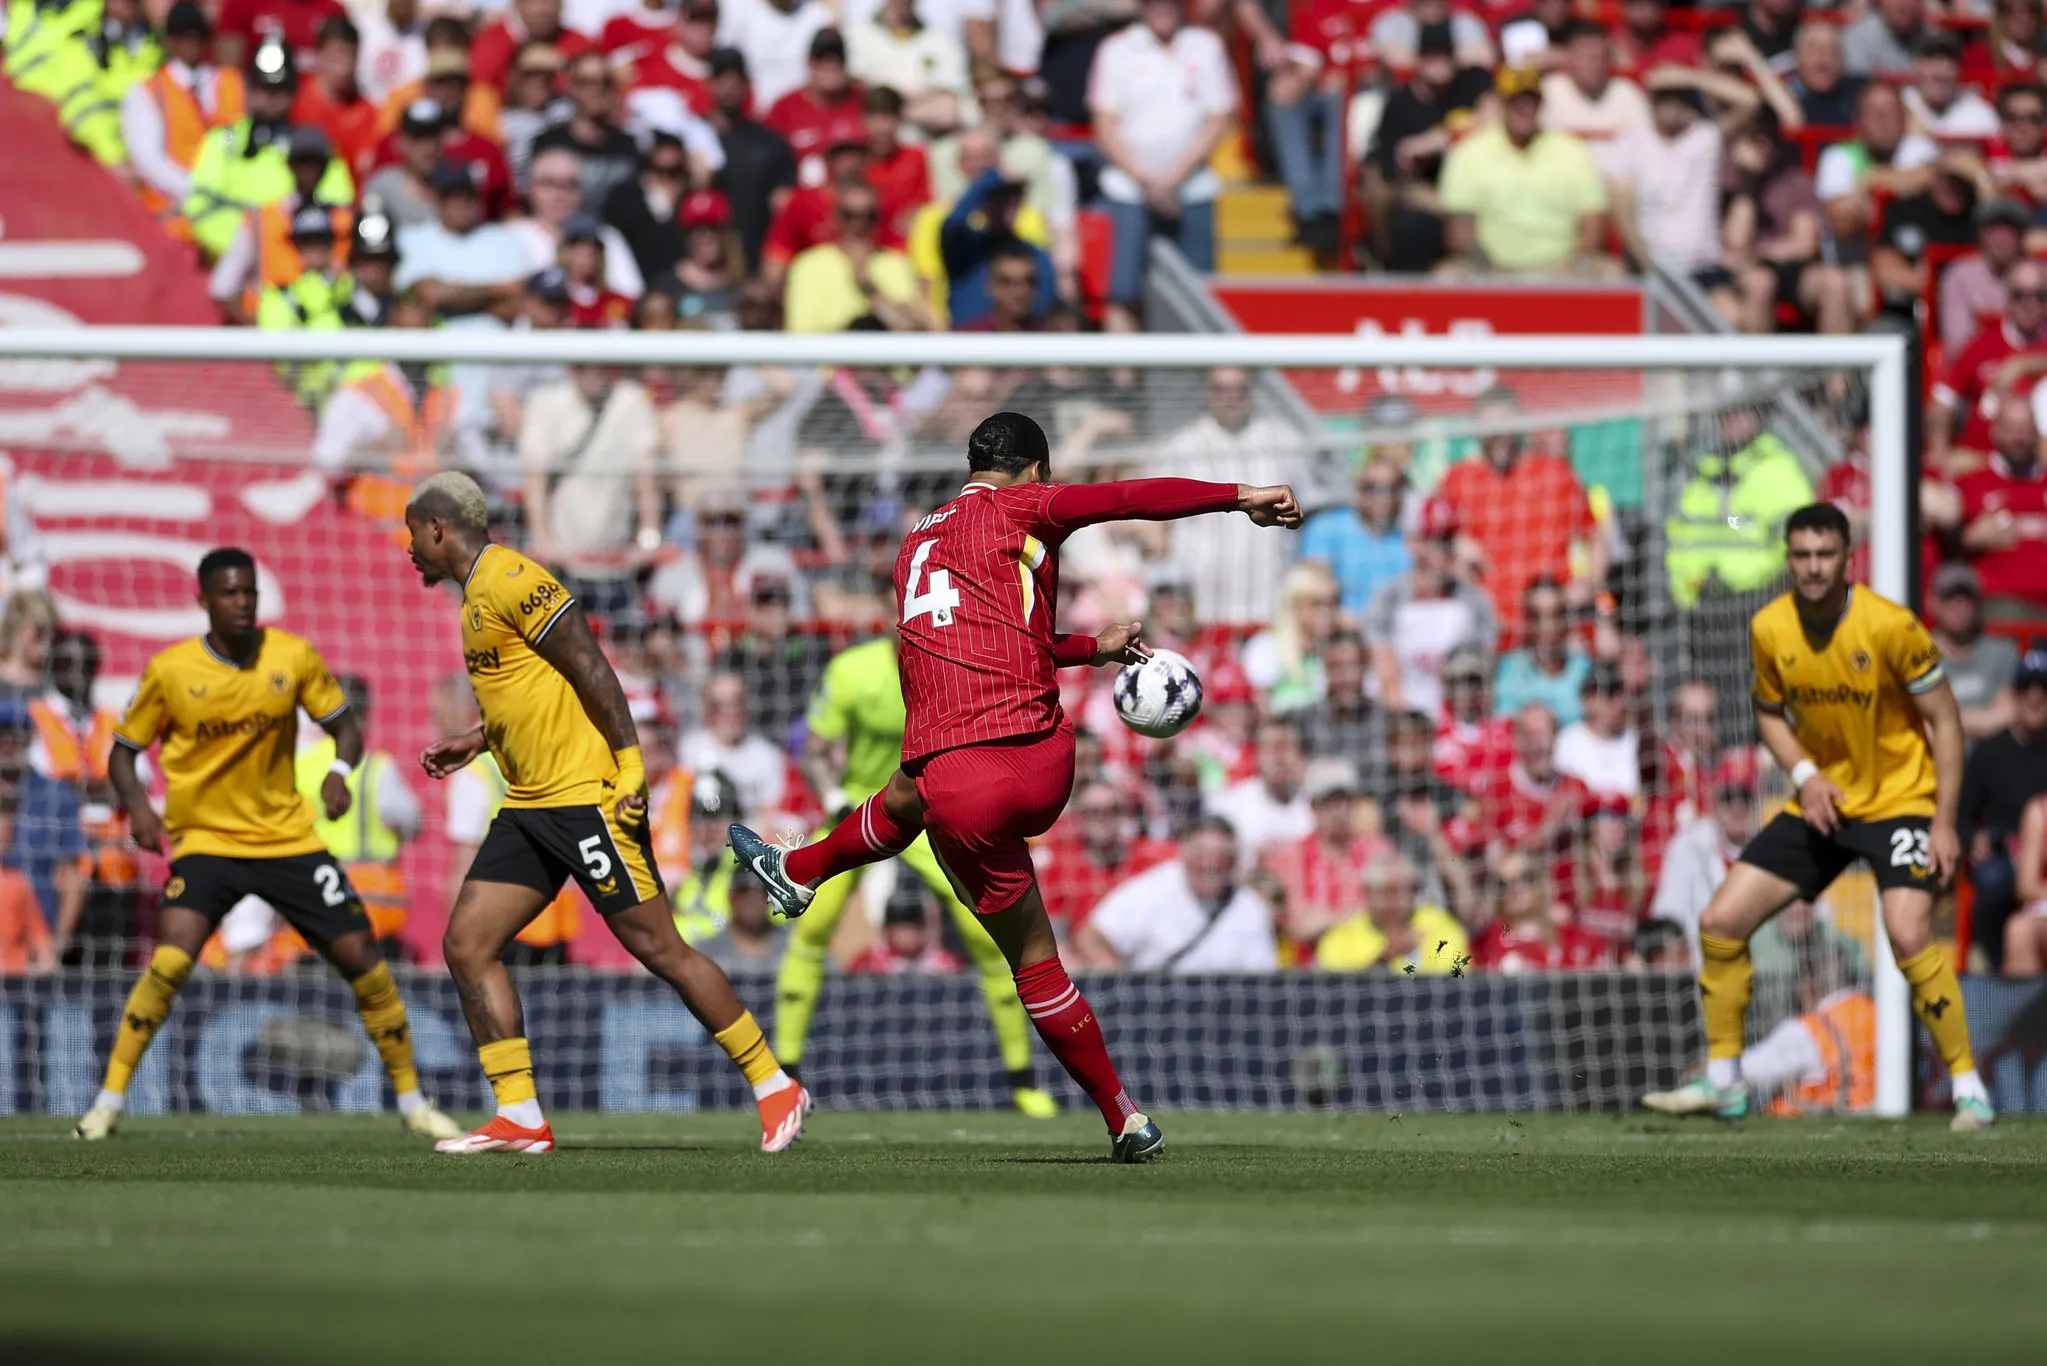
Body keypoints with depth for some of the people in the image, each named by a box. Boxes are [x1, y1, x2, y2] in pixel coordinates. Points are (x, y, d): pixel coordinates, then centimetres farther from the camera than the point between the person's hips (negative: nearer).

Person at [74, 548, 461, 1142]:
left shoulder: (294, 657, -4)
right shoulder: (170, 670, -8)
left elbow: (343, 725, 7)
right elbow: (123, 751, 2)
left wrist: (340, 771, -15)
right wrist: (137, 805, -17)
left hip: (287, 836, 2)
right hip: (204, 841, -2)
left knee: (360, 955, -2)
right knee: (171, 957, -25)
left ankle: (411, 1099, 14)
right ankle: (109, 1099, -13)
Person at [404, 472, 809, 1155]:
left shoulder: (509, 581, -13)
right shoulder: (481, 590, 18)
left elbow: (591, 670, -17)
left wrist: (631, 765, -20)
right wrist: (475, 742, 27)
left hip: (585, 795, -10)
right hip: (530, 804, 10)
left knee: (657, 947, -7)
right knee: (466, 945, 0)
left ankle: (775, 1087, 2)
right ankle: (520, 1119, 0)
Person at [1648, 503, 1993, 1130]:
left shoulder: (1889, 626, -19)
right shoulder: (1769, 629, -6)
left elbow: (1944, 719, -12)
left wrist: (1944, 823, -17)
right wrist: (1804, 776, -7)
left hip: (1899, 798, -5)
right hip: (1821, 802, 5)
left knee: (1909, 936, -27)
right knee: (1720, 922, -1)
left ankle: (1968, 1089, -14)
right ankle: (1722, 1083, 14)